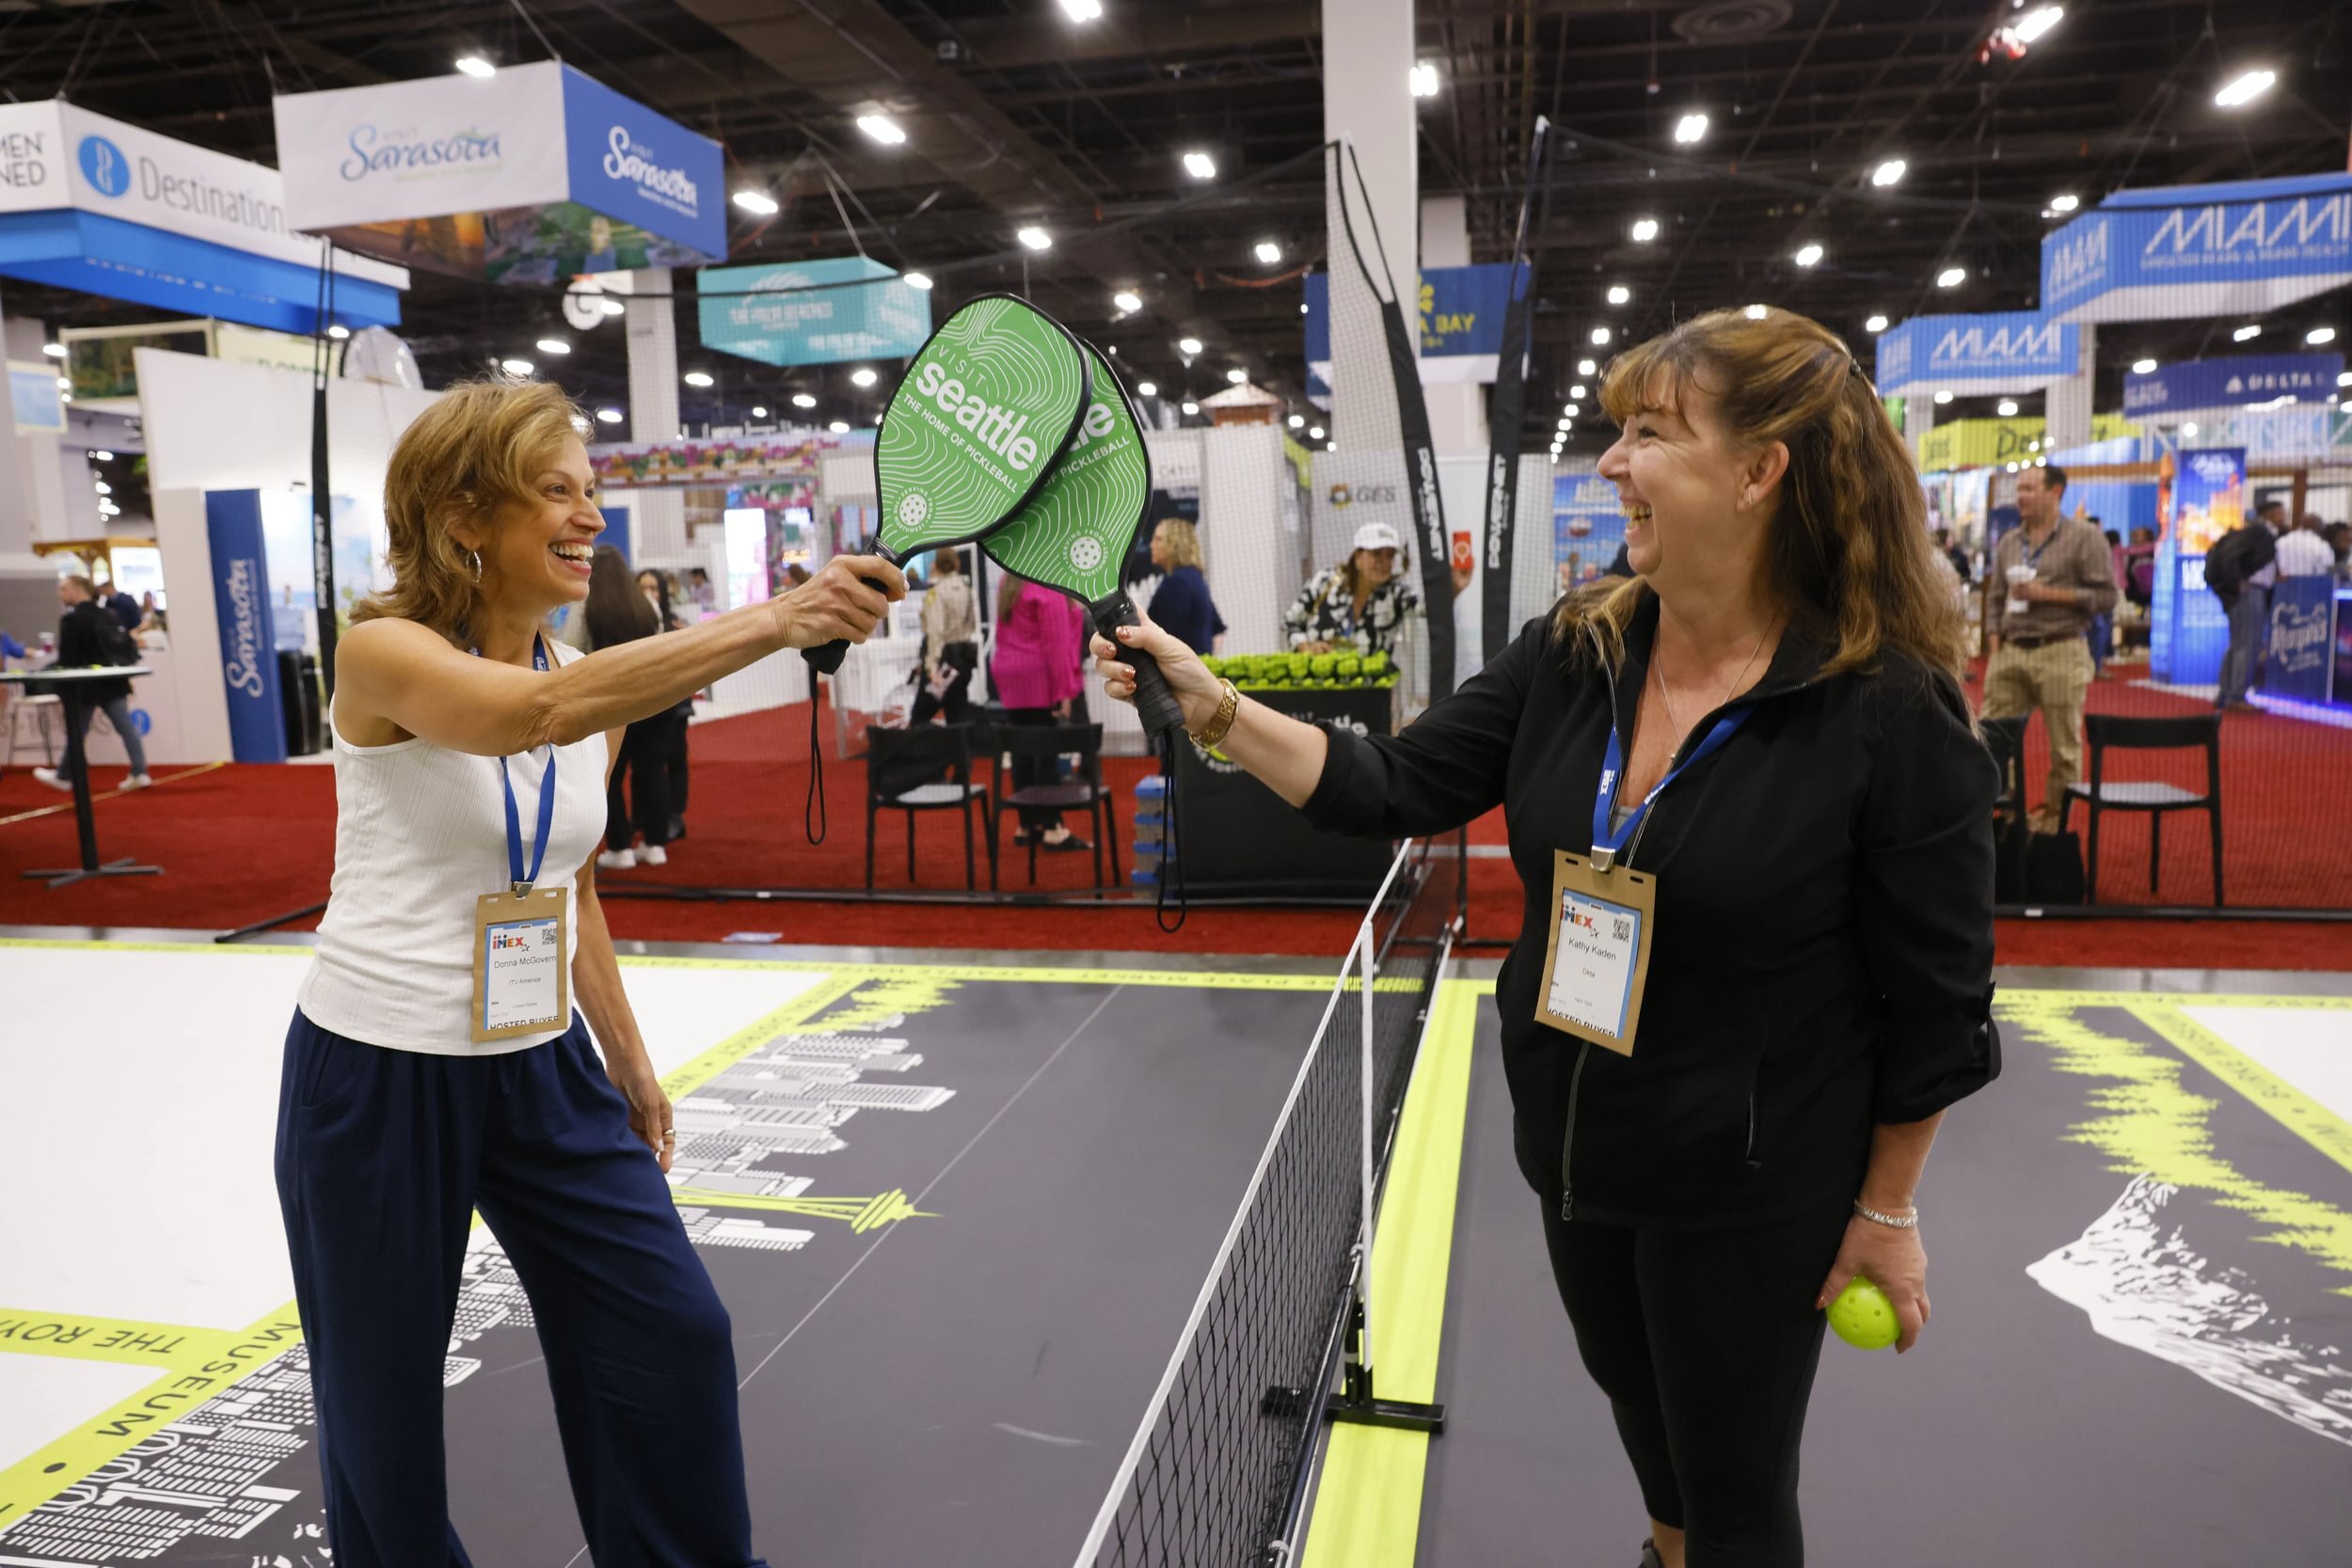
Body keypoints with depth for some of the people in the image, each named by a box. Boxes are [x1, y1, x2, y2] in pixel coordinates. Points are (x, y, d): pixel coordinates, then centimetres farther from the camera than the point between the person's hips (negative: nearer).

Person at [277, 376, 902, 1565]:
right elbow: (540, 712, -38)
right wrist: (774, 621, -45)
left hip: (543, 1068, 5)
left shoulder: (594, 687, 3)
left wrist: (627, 1062, 15)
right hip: (376, 1077, -5)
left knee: (676, 1337, 3)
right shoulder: (382, 652, -15)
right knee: (382, 1395, 9)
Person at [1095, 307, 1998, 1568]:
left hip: (1750, 1193, -5)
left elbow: (1933, 998, -14)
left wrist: (1887, 1208, -7)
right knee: (1637, 1401, 30)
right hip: (1576, 1149, 6)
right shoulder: (1572, 654, -7)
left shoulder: (1891, 709, -22)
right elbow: (1398, 788, -5)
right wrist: (1212, 707, -14)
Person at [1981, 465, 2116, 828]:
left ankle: (2053, 818, 11)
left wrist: (2048, 594, -12)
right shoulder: (2009, 542, 15)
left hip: (2061, 652, -4)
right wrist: (1994, 650, 5)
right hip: (2010, 652, 4)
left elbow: (2106, 596, -5)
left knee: (2064, 745, 1)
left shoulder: (2085, 537, 0)